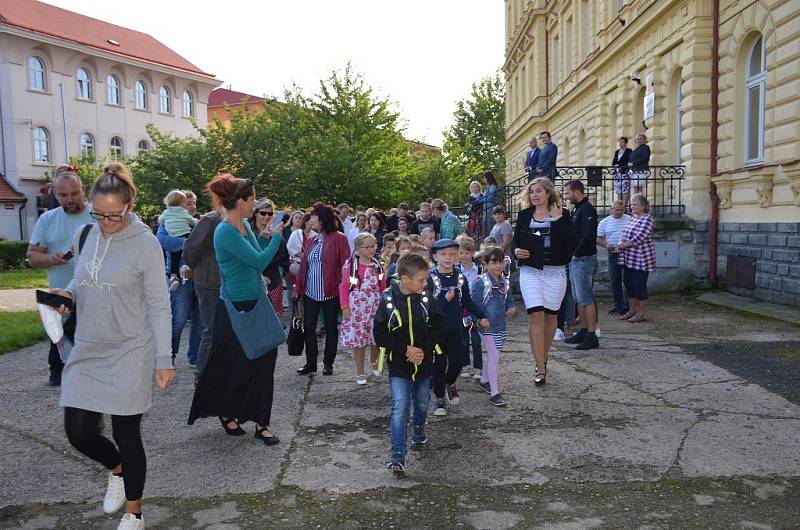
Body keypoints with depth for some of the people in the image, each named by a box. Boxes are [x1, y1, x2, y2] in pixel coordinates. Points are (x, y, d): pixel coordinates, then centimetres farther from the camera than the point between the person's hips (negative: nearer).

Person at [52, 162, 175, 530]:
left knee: (126, 435, 3)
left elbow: (158, 305, -11)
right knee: (78, 432, 5)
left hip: (129, 353, -5)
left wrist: (163, 359, -13)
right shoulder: (86, 235, 4)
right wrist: (67, 294, -5)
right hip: (87, 351, 5)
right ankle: (117, 469, 39)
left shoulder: (145, 244, -12)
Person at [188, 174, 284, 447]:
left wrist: (266, 236, 6)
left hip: (256, 303, 8)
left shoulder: (245, 225, 8)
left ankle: (260, 422, 14)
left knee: (263, 362, 6)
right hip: (235, 308, -8)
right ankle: (226, 411, 32)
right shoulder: (225, 232, -19)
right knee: (236, 366, 7)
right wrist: (276, 236, -8)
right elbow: (260, 261, -21)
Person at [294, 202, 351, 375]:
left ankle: (328, 363, 19)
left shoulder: (339, 239, -7)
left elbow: (345, 265, -11)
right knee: (308, 327, 6)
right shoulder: (311, 241, 11)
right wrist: (298, 287, 5)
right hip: (310, 292, 5)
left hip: (330, 292, -5)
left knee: (330, 328, 7)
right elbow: (303, 265, 10)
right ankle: (310, 362, 18)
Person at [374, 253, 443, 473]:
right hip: (398, 366, -3)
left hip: (424, 363, 3)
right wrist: (405, 349, -18)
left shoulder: (426, 300, -7)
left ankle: (418, 431, 50)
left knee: (422, 403, 21)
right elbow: (380, 334, -11)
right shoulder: (388, 301, -14)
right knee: (400, 408, -8)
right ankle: (398, 456, -3)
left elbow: (437, 328, 0)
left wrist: (423, 349, -14)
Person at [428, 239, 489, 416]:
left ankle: (450, 383, 41)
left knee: (457, 361, 9)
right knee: (439, 364, 4)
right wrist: (445, 300, -24)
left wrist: (481, 316, 8)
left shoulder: (460, 278, 2)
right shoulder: (431, 279, -12)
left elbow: (467, 301, 11)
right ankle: (440, 399, 20)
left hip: (455, 328, 4)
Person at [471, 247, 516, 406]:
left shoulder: (505, 282, 7)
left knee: (493, 355, 19)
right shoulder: (480, 282, -14)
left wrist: (512, 309, -5)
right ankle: (494, 393, -1)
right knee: (494, 356, -7)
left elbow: (509, 300, 16)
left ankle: (484, 380, 41)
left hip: (500, 325, 7)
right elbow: (475, 304, -14)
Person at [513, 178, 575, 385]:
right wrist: (516, 250, -4)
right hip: (530, 271, 1)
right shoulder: (524, 215, 7)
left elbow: (571, 241, -12)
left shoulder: (561, 214, 0)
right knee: (535, 315, -10)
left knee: (550, 316, 10)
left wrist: (558, 219, -18)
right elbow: (516, 239, 17)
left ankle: (543, 358, 30)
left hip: (555, 272, 0)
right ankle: (541, 369, -8)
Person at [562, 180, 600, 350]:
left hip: (584, 259, -10)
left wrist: (577, 254, -15)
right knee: (579, 299, 14)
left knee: (586, 299, -8)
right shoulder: (577, 209, 18)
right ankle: (583, 331, 22)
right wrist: (572, 255, 9)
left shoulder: (587, 209, -13)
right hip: (576, 260, 10)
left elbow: (589, 236, -23)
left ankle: (591, 336, -4)